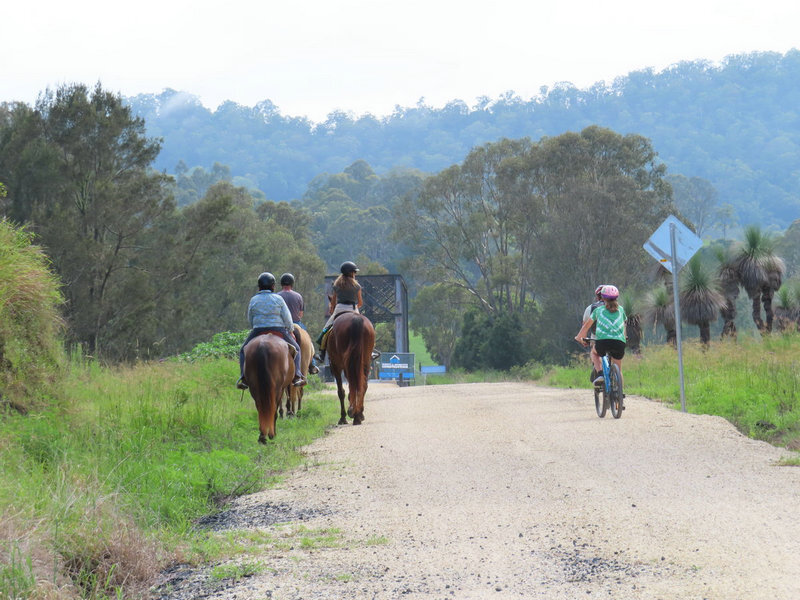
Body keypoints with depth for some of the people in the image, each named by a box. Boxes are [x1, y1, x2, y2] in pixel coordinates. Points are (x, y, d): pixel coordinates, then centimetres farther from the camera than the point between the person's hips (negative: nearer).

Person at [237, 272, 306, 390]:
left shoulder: (253, 300, 1)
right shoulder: (278, 299, -3)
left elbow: (250, 320, 7)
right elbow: (287, 319, -2)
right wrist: (291, 331, 14)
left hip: (258, 332, 1)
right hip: (279, 331, -1)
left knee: (244, 351, 21)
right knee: (295, 349, 21)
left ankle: (244, 378, 1)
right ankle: (296, 376, 8)